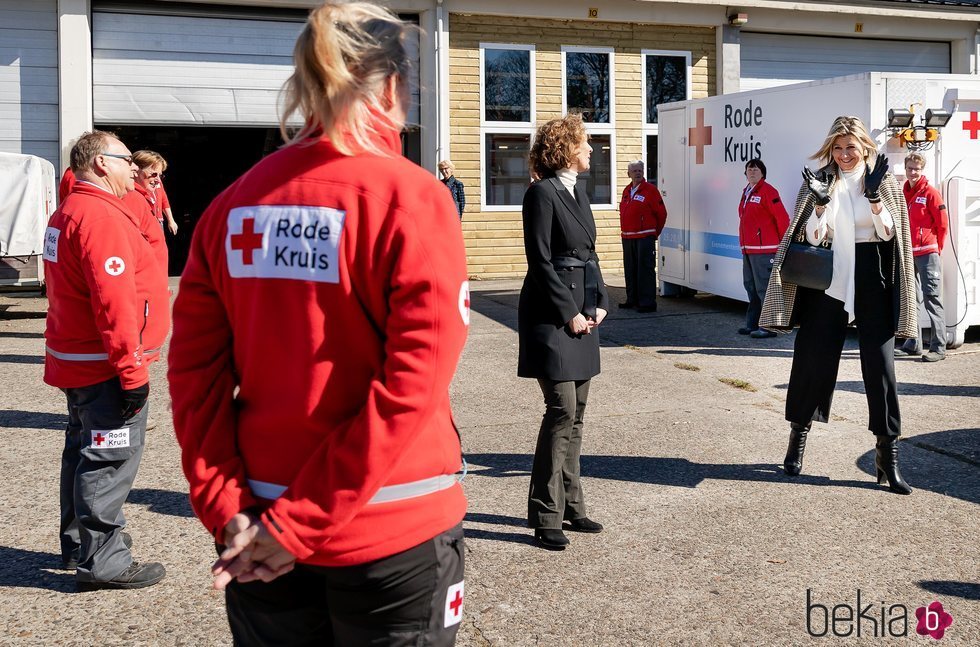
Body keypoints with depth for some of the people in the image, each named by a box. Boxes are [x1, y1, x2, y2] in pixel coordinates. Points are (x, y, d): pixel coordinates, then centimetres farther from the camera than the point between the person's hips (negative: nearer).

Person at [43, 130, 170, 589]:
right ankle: (101, 562, 2)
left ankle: (79, 543, 31)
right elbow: (114, 302, -25)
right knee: (111, 458, -4)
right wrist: (133, 370, -23)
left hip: (76, 361, 11)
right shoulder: (101, 216, -19)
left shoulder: (67, 213, 16)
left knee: (85, 449, 19)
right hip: (105, 366, -11)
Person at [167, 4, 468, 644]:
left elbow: (195, 371, -3)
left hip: (263, 534, 4)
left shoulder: (236, 204, 1)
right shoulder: (412, 198, -13)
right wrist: (299, 525, -15)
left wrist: (227, 509, -3)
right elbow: (414, 383, -19)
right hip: (394, 539, -4)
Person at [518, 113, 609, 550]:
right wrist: (569, 313, -15)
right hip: (551, 315, -9)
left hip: (581, 313, 9)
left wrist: (599, 303, 6)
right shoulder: (542, 193, -11)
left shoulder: (578, 193, 16)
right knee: (562, 410, -9)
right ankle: (545, 517, -1)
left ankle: (570, 505, 21)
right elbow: (540, 261, -15)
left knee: (576, 412, 11)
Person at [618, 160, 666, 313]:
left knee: (645, 269, -8)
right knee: (630, 269, 13)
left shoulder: (650, 190, -5)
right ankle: (633, 299, 24)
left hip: (644, 237, -7)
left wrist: (654, 233, 4)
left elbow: (661, 213, -2)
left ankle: (648, 302, -7)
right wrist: (626, 232, 18)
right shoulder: (627, 191, 16)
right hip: (627, 237, 7)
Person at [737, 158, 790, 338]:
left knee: (764, 288, -9)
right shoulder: (746, 192, 17)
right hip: (748, 249, 10)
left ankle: (769, 327, -6)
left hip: (764, 250, -9)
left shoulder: (767, 191, -10)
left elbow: (782, 218, -14)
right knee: (750, 287, 15)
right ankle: (753, 324, 24)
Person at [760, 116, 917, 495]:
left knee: (880, 365, -3)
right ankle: (798, 438, 24)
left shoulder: (883, 181, 6)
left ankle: (888, 456, 3)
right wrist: (821, 201, -19)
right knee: (813, 359, 5)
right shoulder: (821, 181, 4)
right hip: (828, 279, 0)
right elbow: (813, 236, -3)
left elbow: (888, 232, -3)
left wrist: (874, 195, -17)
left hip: (872, 282, 0)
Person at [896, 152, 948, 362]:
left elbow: (942, 224, -4)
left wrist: (936, 249, -1)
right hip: (907, 254, 7)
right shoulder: (903, 194, 12)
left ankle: (938, 347, -7)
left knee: (932, 299, -8)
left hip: (927, 254, -7)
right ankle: (913, 344, 18)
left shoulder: (930, 193, -5)